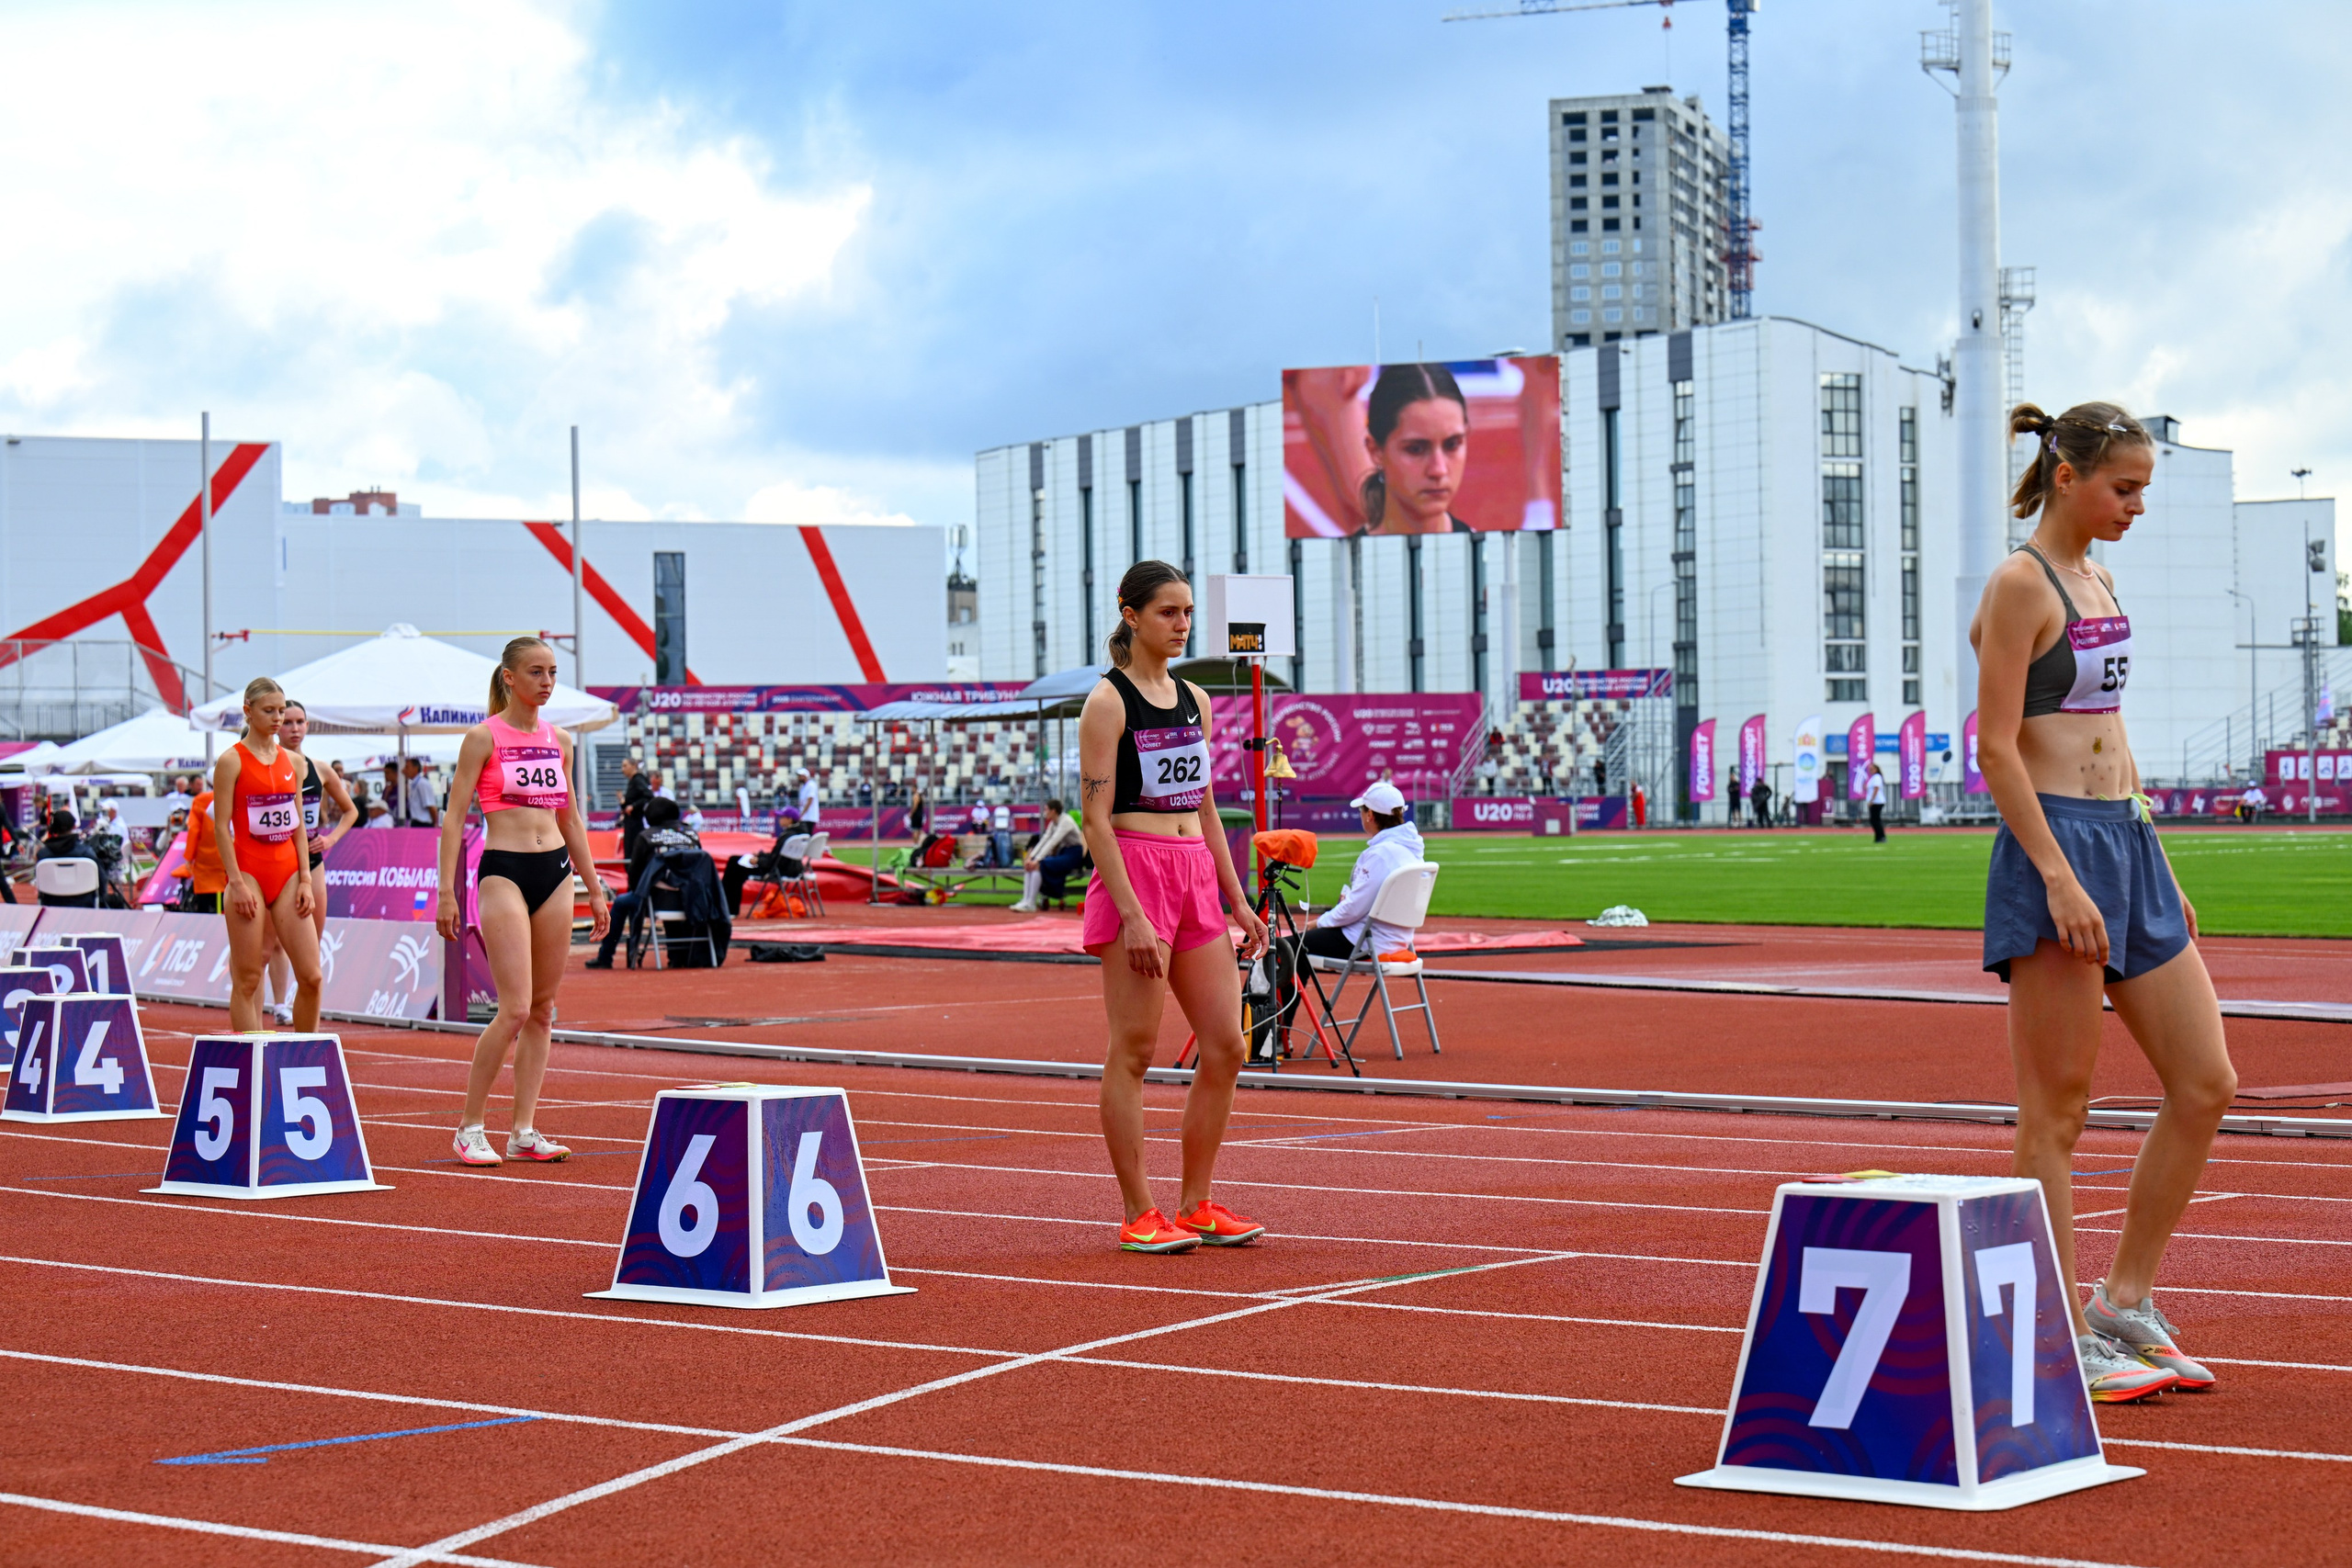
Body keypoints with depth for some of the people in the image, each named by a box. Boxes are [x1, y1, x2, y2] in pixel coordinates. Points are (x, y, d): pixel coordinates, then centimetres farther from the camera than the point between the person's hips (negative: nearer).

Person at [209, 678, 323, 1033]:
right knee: (247, 979, -3)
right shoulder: (232, 761, -4)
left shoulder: (291, 761, 12)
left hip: (287, 875, 5)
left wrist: (305, 879, 5)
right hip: (249, 874, -5)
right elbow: (221, 827, -7)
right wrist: (238, 883, -14)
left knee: (310, 975, -2)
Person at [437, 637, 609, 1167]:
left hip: (555, 871, 6)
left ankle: (524, 1132, 10)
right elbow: (455, 817, -5)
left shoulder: (559, 740, 12)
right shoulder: (483, 737, -4)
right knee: (515, 1008, -14)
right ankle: (469, 1129, -2)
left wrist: (594, 887, 19)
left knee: (543, 1009, 5)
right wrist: (447, 891, -11)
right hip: (504, 871, -6)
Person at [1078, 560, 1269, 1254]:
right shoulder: (1108, 702, -6)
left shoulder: (1195, 700, 15)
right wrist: (1131, 915, -19)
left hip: (1197, 877, 7)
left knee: (1225, 1047, 5)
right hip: (1135, 873, -7)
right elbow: (1096, 816, -12)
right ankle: (1139, 1215, 2)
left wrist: (1238, 900, 16)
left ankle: (1195, 1204, 15)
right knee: (1133, 1050, -3)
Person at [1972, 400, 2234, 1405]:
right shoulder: (2020, 586, -10)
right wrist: (2060, 878, -21)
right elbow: (1997, 747, -15)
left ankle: (2124, 1305, 15)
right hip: (2053, 845, -9)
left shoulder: (2096, 582, 16)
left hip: (2126, 843, 9)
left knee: (2206, 1084, 6)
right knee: (2057, 1109, -2)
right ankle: (2061, 1340, 4)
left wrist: (2160, 873, 19)